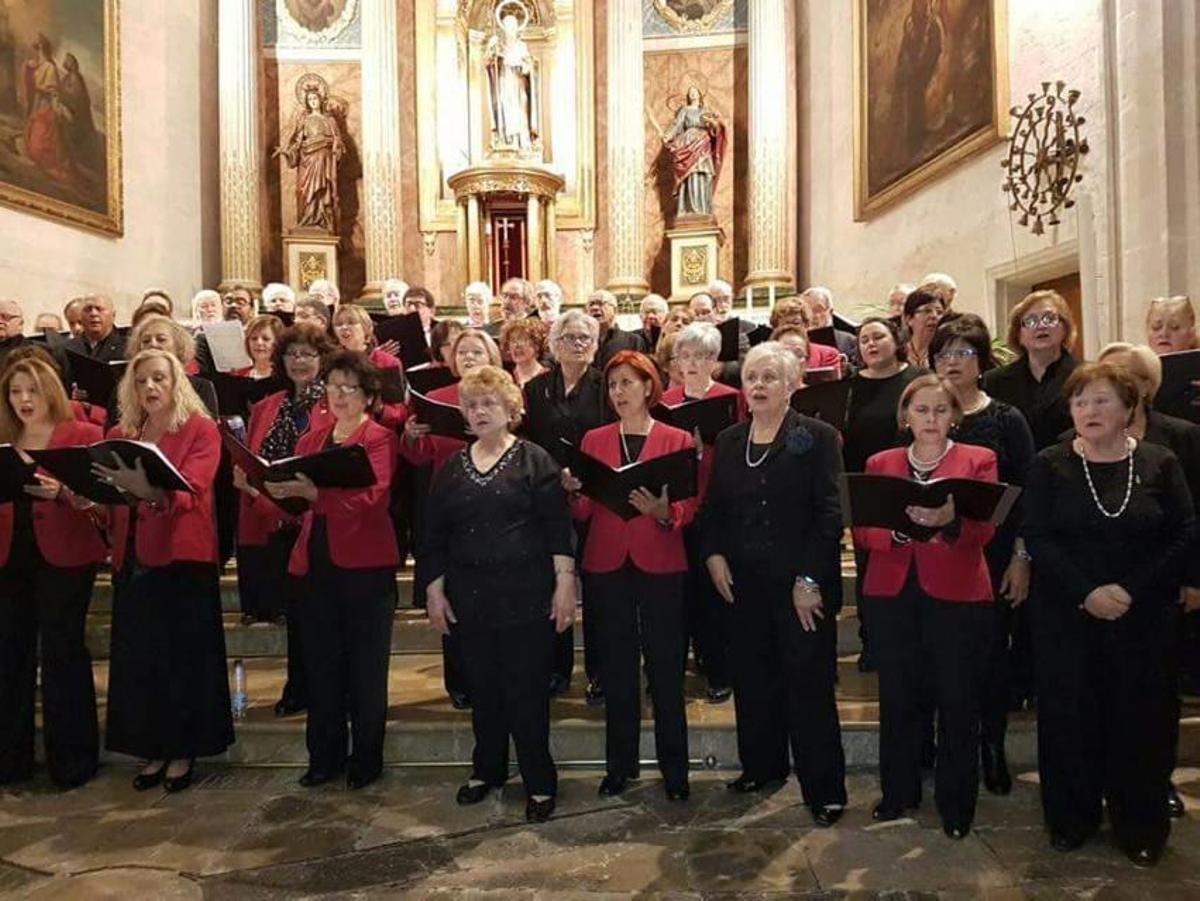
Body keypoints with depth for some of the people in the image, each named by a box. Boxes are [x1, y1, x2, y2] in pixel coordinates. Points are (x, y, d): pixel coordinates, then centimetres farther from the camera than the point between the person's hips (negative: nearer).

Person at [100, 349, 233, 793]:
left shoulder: (202, 429, -4)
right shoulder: (119, 435, 12)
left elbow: (189, 493, -17)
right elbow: (112, 494, 10)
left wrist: (148, 491, -35)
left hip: (183, 557, -4)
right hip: (133, 557, 5)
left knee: (184, 656, 2)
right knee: (138, 657, 8)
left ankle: (183, 751, 16)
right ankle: (153, 749, 22)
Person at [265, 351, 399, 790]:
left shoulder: (380, 439, -4)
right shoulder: (310, 439, 14)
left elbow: (368, 497, -20)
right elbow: (299, 498, 10)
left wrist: (310, 491, -31)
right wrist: (278, 487, -11)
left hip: (364, 566, -5)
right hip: (315, 563, 5)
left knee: (366, 668, 6)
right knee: (321, 666, 12)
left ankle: (366, 758, 21)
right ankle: (325, 755, 26)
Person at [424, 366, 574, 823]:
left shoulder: (534, 460, -3)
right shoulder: (452, 468, 10)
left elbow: (558, 526, -7)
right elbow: (435, 535, 11)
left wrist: (565, 582, -12)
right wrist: (435, 589, 7)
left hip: (525, 593, -4)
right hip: (469, 595, 4)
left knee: (527, 689, 1)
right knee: (482, 687, 13)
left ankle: (539, 783, 15)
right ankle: (487, 769, 32)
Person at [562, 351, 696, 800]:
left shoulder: (678, 440, 2)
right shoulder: (594, 440, 9)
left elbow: (689, 507, -2)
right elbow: (583, 511, 4)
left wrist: (664, 512, -22)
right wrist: (574, 491, -16)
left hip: (661, 567, -2)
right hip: (606, 567, 2)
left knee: (665, 671, 3)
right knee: (616, 670, 9)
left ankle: (674, 769, 18)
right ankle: (619, 766, 24)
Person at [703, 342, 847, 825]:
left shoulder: (818, 437, -5)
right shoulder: (728, 441, 11)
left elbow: (829, 513, -10)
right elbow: (713, 507, 14)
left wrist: (809, 578, -15)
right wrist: (714, 554, -1)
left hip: (802, 584, -5)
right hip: (744, 582, 5)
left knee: (808, 685, 1)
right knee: (751, 677, 14)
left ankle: (824, 788, 15)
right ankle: (761, 765, 32)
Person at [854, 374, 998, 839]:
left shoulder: (979, 460, 6)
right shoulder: (879, 464, 12)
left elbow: (985, 528, -8)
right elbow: (861, 531, 3)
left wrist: (950, 520, -28)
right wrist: (898, 526, -17)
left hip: (957, 595, -2)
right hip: (892, 593, 2)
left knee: (958, 702, 2)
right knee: (897, 698, 8)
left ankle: (956, 803, 20)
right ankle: (898, 792, 26)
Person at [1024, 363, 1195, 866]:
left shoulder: (1160, 464, 2)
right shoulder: (1050, 466, 0)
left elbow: (1184, 536, -4)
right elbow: (1038, 538, -7)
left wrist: (1132, 589, -14)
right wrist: (1086, 592, -17)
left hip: (1144, 617, 1)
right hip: (1067, 616, 0)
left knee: (1142, 719, 6)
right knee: (1069, 715, 6)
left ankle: (1140, 829, 23)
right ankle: (1071, 819, 22)